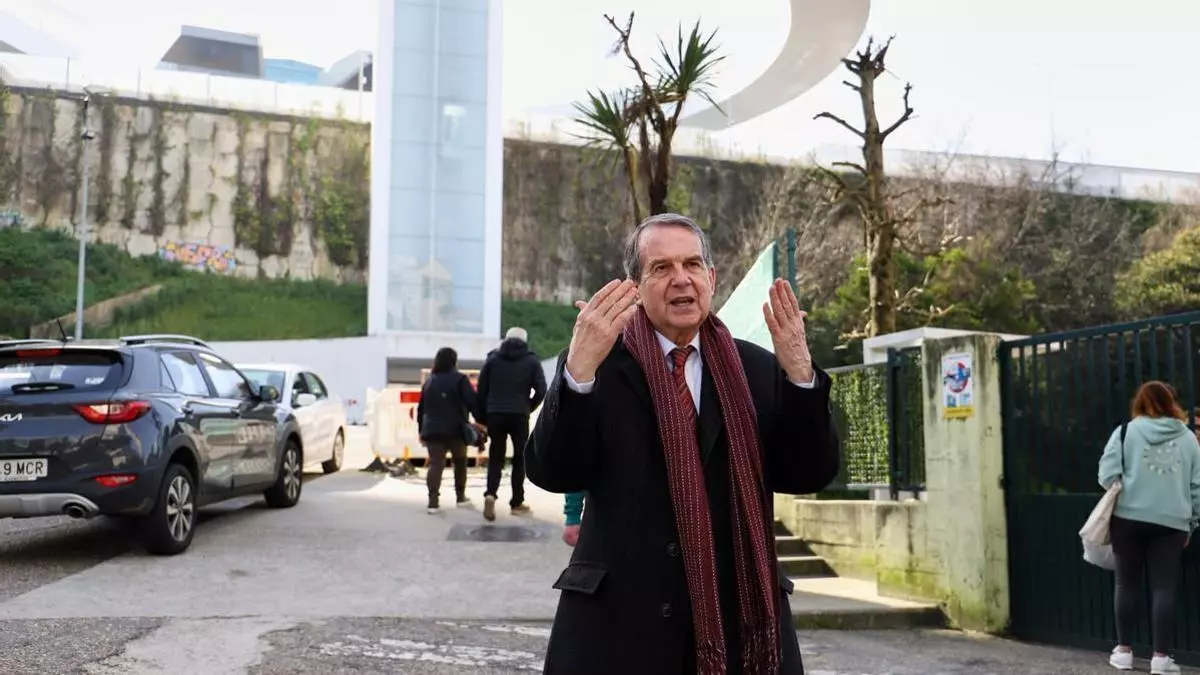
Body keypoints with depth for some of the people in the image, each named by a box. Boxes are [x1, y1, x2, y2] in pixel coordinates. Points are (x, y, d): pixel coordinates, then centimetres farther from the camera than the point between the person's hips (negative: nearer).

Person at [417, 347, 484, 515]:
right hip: (455, 429, -3)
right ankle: (460, 497, 25)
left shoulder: (429, 381, 15)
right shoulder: (459, 379, -2)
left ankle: (433, 501, -20)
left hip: (432, 430, 3)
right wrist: (481, 421, -8)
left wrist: (421, 431, 25)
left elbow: (421, 408, 19)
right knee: (460, 462, 18)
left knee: (435, 464, -4)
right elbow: (472, 402, -12)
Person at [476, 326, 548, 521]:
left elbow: (481, 389, 4)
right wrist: (529, 407, 9)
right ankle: (517, 503, 12)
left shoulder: (493, 358, 8)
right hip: (519, 415, -1)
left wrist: (484, 416, 8)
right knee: (520, 458, 10)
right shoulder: (531, 360, 4)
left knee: (496, 457, 8)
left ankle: (490, 493, -16)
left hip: (494, 415, 2)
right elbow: (541, 390, -5)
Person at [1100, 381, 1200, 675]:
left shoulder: (1125, 431, 1)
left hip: (1129, 518, -1)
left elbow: (1107, 476, -5)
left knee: (1127, 584, 9)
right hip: (1172, 522, 1)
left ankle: (1124, 651, 13)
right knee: (1164, 588, 3)